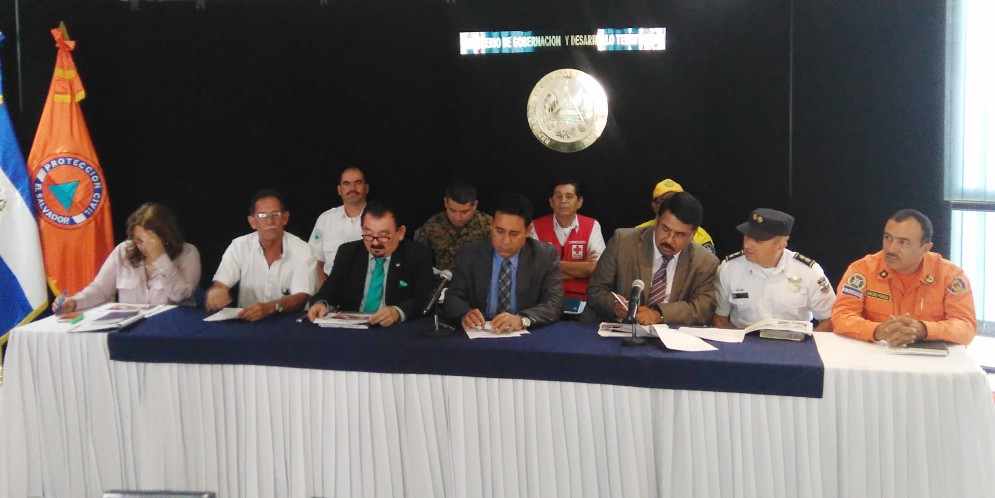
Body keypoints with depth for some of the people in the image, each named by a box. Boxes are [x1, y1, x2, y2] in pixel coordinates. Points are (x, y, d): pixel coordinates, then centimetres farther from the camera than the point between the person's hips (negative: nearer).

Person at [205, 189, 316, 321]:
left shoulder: (302, 250, -5)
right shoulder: (238, 246, 2)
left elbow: (301, 297, -15)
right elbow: (219, 285, -4)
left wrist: (270, 307, -34)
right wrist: (216, 291, -29)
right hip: (245, 321, 2)